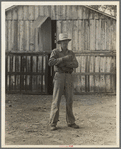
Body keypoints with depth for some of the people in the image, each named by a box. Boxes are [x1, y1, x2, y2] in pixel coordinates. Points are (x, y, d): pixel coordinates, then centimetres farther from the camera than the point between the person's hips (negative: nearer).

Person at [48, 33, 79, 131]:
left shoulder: (71, 53, 14)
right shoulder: (55, 52, 2)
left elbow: (76, 65, -2)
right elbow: (51, 63, -16)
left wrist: (65, 63, -17)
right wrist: (64, 58, -23)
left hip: (69, 78, 4)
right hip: (59, 76, -4)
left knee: (69, 100, 4)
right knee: (56, 100, -6)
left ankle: (71, 122, 13)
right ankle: (53, 123, -1)